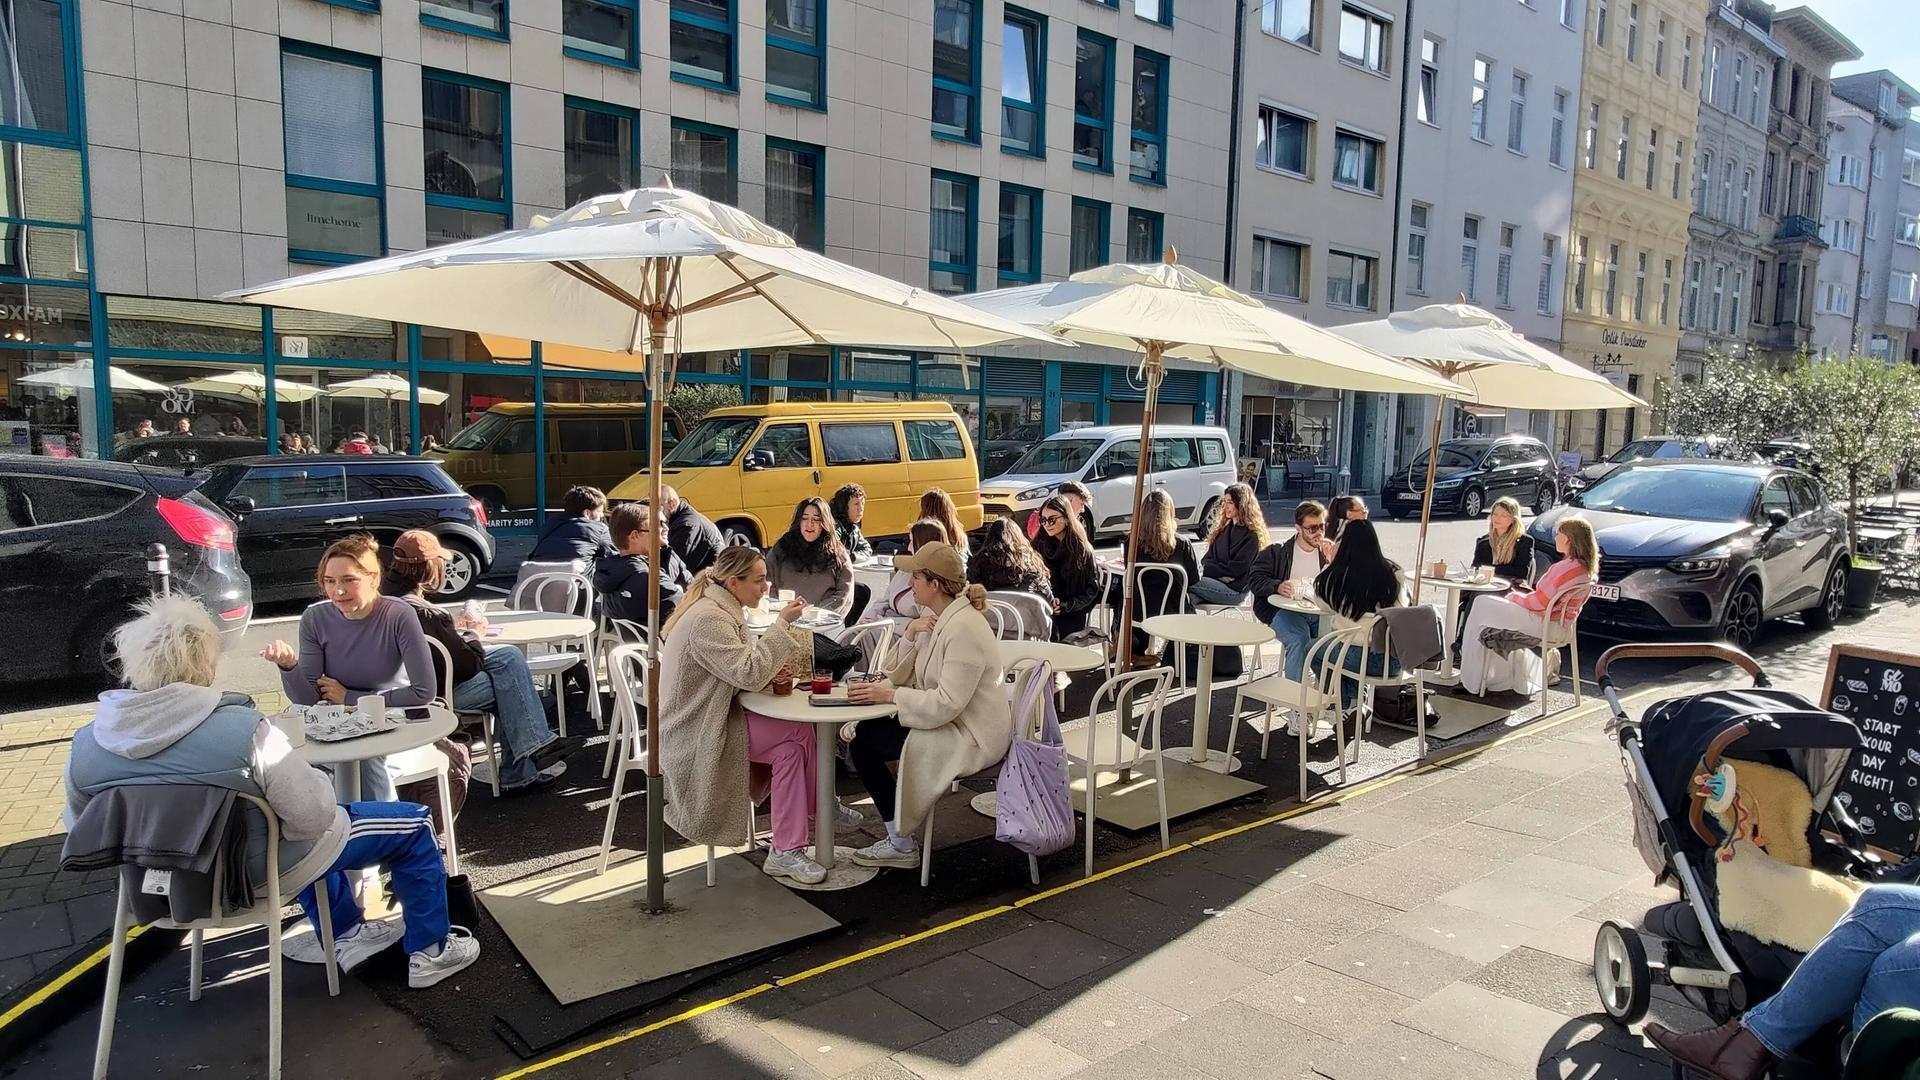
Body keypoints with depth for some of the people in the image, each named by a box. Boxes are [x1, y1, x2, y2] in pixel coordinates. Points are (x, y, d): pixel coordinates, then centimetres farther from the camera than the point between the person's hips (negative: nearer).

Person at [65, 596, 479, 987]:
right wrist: (317, 778, -6)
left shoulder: (84, 746, -14)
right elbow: (313, 814, -28)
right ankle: (431, 951, 20)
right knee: (414, 825, 11)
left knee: (316, 827, 35)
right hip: (259, 871, -6)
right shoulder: (241, 729, -33)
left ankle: (345, 934, 39)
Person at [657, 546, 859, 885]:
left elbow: (740, 669, 15)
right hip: (695, 734, -10)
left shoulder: (722, 610, 10)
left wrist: (774, 669, -6)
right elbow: (749, 675, -27)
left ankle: (786, 851, -4)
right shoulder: (707, 619, -22)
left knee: (792, 743, -9)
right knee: (798, 732, -18)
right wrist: (782, 624, -22)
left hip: (710, 720, 10)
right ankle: (817, 810, -1)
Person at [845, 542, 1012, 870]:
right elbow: (901, 675, 7)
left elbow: (946, 705, -28)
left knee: (864, 742, -7)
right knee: (863, 733, 7)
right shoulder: (937, 619, 6)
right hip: (950, 722, 10)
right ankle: (899, 837, 14)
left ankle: (903, 846, 6)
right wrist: (910, 634, -8)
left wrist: (889, 695, -23)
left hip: (972, 739, -10)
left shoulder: (963, 629, -23)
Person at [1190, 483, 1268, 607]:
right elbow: (1209, 556, 16)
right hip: (1216, 583, 7)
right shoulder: (1225, 527, 19)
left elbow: (1235, 569, -11)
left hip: (1234, 591, -7)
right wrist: (1202, 568, -7)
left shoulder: (1251, 536, -6)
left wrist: (1205, 570, -11)